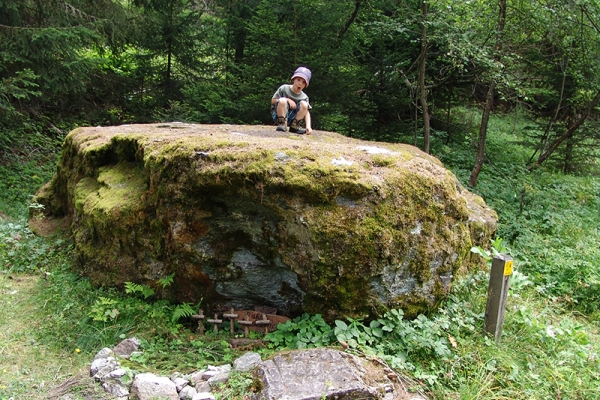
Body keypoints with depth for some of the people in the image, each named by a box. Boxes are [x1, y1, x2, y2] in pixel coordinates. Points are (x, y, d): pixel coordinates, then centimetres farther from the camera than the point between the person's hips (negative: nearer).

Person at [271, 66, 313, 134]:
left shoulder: (304, 97, -2)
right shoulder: (284, 88, -8)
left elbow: (306, 111, -6)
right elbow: (273, 101, -6)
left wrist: (308, 126, -23)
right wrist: (288, 100, -19)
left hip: (291, 117, 3)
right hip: (279, 114, -3)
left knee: (304, 104, -18)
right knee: (282, 100, -31)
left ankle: (295, 126, -9)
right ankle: (282, 124, -19)